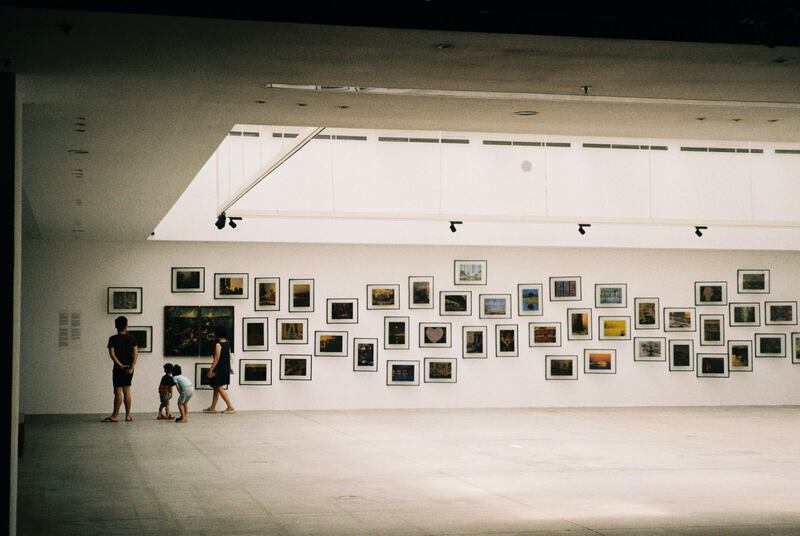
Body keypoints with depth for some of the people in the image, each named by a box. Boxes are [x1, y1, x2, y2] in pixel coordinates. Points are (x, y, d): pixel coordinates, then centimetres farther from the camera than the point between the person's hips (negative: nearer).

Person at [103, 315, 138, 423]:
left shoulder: (113, 339, -5)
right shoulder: (132, 338, 4)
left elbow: (112, 354, -14)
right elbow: (135, 353, -5)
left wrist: (120, 365, -14)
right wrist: (132, 367, -9)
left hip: (118, 369, -4)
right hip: (129, 368, 4)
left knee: (118, 391, -4)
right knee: (127, 391, 10)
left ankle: (115, 416, -4)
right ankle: (128, 416, 10)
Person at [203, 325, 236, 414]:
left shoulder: (218, 344, -17)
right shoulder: (227, 343, 7)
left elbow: (217, 358, -18)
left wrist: (211, 370, -14)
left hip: (220, 369, -9)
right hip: (226, 368, 9)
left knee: (220, 388, -4)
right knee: (216, 387, 16)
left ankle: (231, 407, -8)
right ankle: (213, 407, 22)